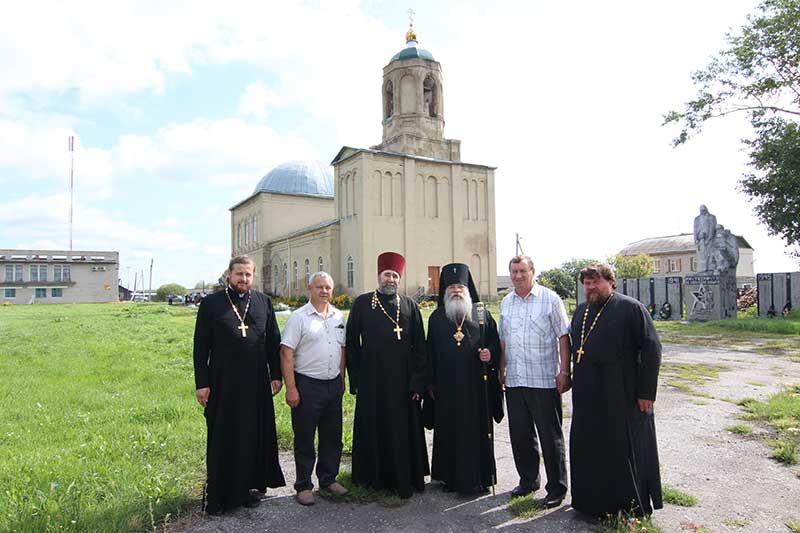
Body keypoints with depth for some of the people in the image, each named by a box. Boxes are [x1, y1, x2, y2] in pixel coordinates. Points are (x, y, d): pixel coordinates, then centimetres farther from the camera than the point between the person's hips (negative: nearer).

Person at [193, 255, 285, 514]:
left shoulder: (264, 302, 6)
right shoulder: (211, 303, -1)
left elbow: (273, 341, 9)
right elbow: (201, 346, -1)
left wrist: (276, 374, 5)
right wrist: (201, 383, -4)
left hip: (257, 383, 2)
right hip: (223, 383, -2)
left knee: (255, 434, 11)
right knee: (222, 438, 8)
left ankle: (252, 485, 27)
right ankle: (217, 494, 22)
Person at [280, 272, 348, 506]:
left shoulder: (339, 317, 8)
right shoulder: (298, 317, -8)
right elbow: (286, 354, -12)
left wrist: (342, 379, 14)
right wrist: (291, 388, -15)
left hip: (333, 385, 5)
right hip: (307, 385, -5)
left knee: (333, 436, 15)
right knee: (304, 438, 6)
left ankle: (328, 479, 31)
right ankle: (303, 485, 21)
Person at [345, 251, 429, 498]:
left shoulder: (409, 306, 5)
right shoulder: (362, 303, 3)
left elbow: (419, 346, 3)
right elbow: (351, 344, 4)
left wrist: (418, 382, -3)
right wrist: (355, 379, 0)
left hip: (403, 381, 1)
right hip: (371, 380, 0)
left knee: (404, 430, 6)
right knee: (373, 429, 9)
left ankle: (405, 479, 21)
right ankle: (375, 476, 26)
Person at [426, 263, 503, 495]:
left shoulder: (482, 315, 6)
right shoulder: (437, 318, 7)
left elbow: (495, 343, 9)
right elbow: (430, 352, 8)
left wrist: (490, 354, -14)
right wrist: (431, 384, 5)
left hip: (476, 385, -1)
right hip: (446, 386, 1)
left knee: (477, 430, 4)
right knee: (448, 431, 7)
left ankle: (478, 478, 18)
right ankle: (450, 477, 20)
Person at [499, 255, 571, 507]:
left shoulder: (550, 299, -4)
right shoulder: (505, 303, 11)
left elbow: (563, 337, -5)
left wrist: (564, 371, -11)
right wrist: (501, 371, 14)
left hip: (544, 380, -5)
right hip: (514, 380, 5)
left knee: (550, 436, 4)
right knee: (520, 434, 14)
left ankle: (557, 487, 19)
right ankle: (528, 480, 31)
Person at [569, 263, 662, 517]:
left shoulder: (631, 308, -8)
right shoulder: (580, 312, 12)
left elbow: (652, 349, -11)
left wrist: (646, 392, -14)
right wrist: (575, 381, 14)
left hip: (622, 397, -7)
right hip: (587, 397, 7)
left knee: (625, 451, 5)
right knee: (587, 449, 14)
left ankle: (632, 506, 23)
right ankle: (593, 502, 30)